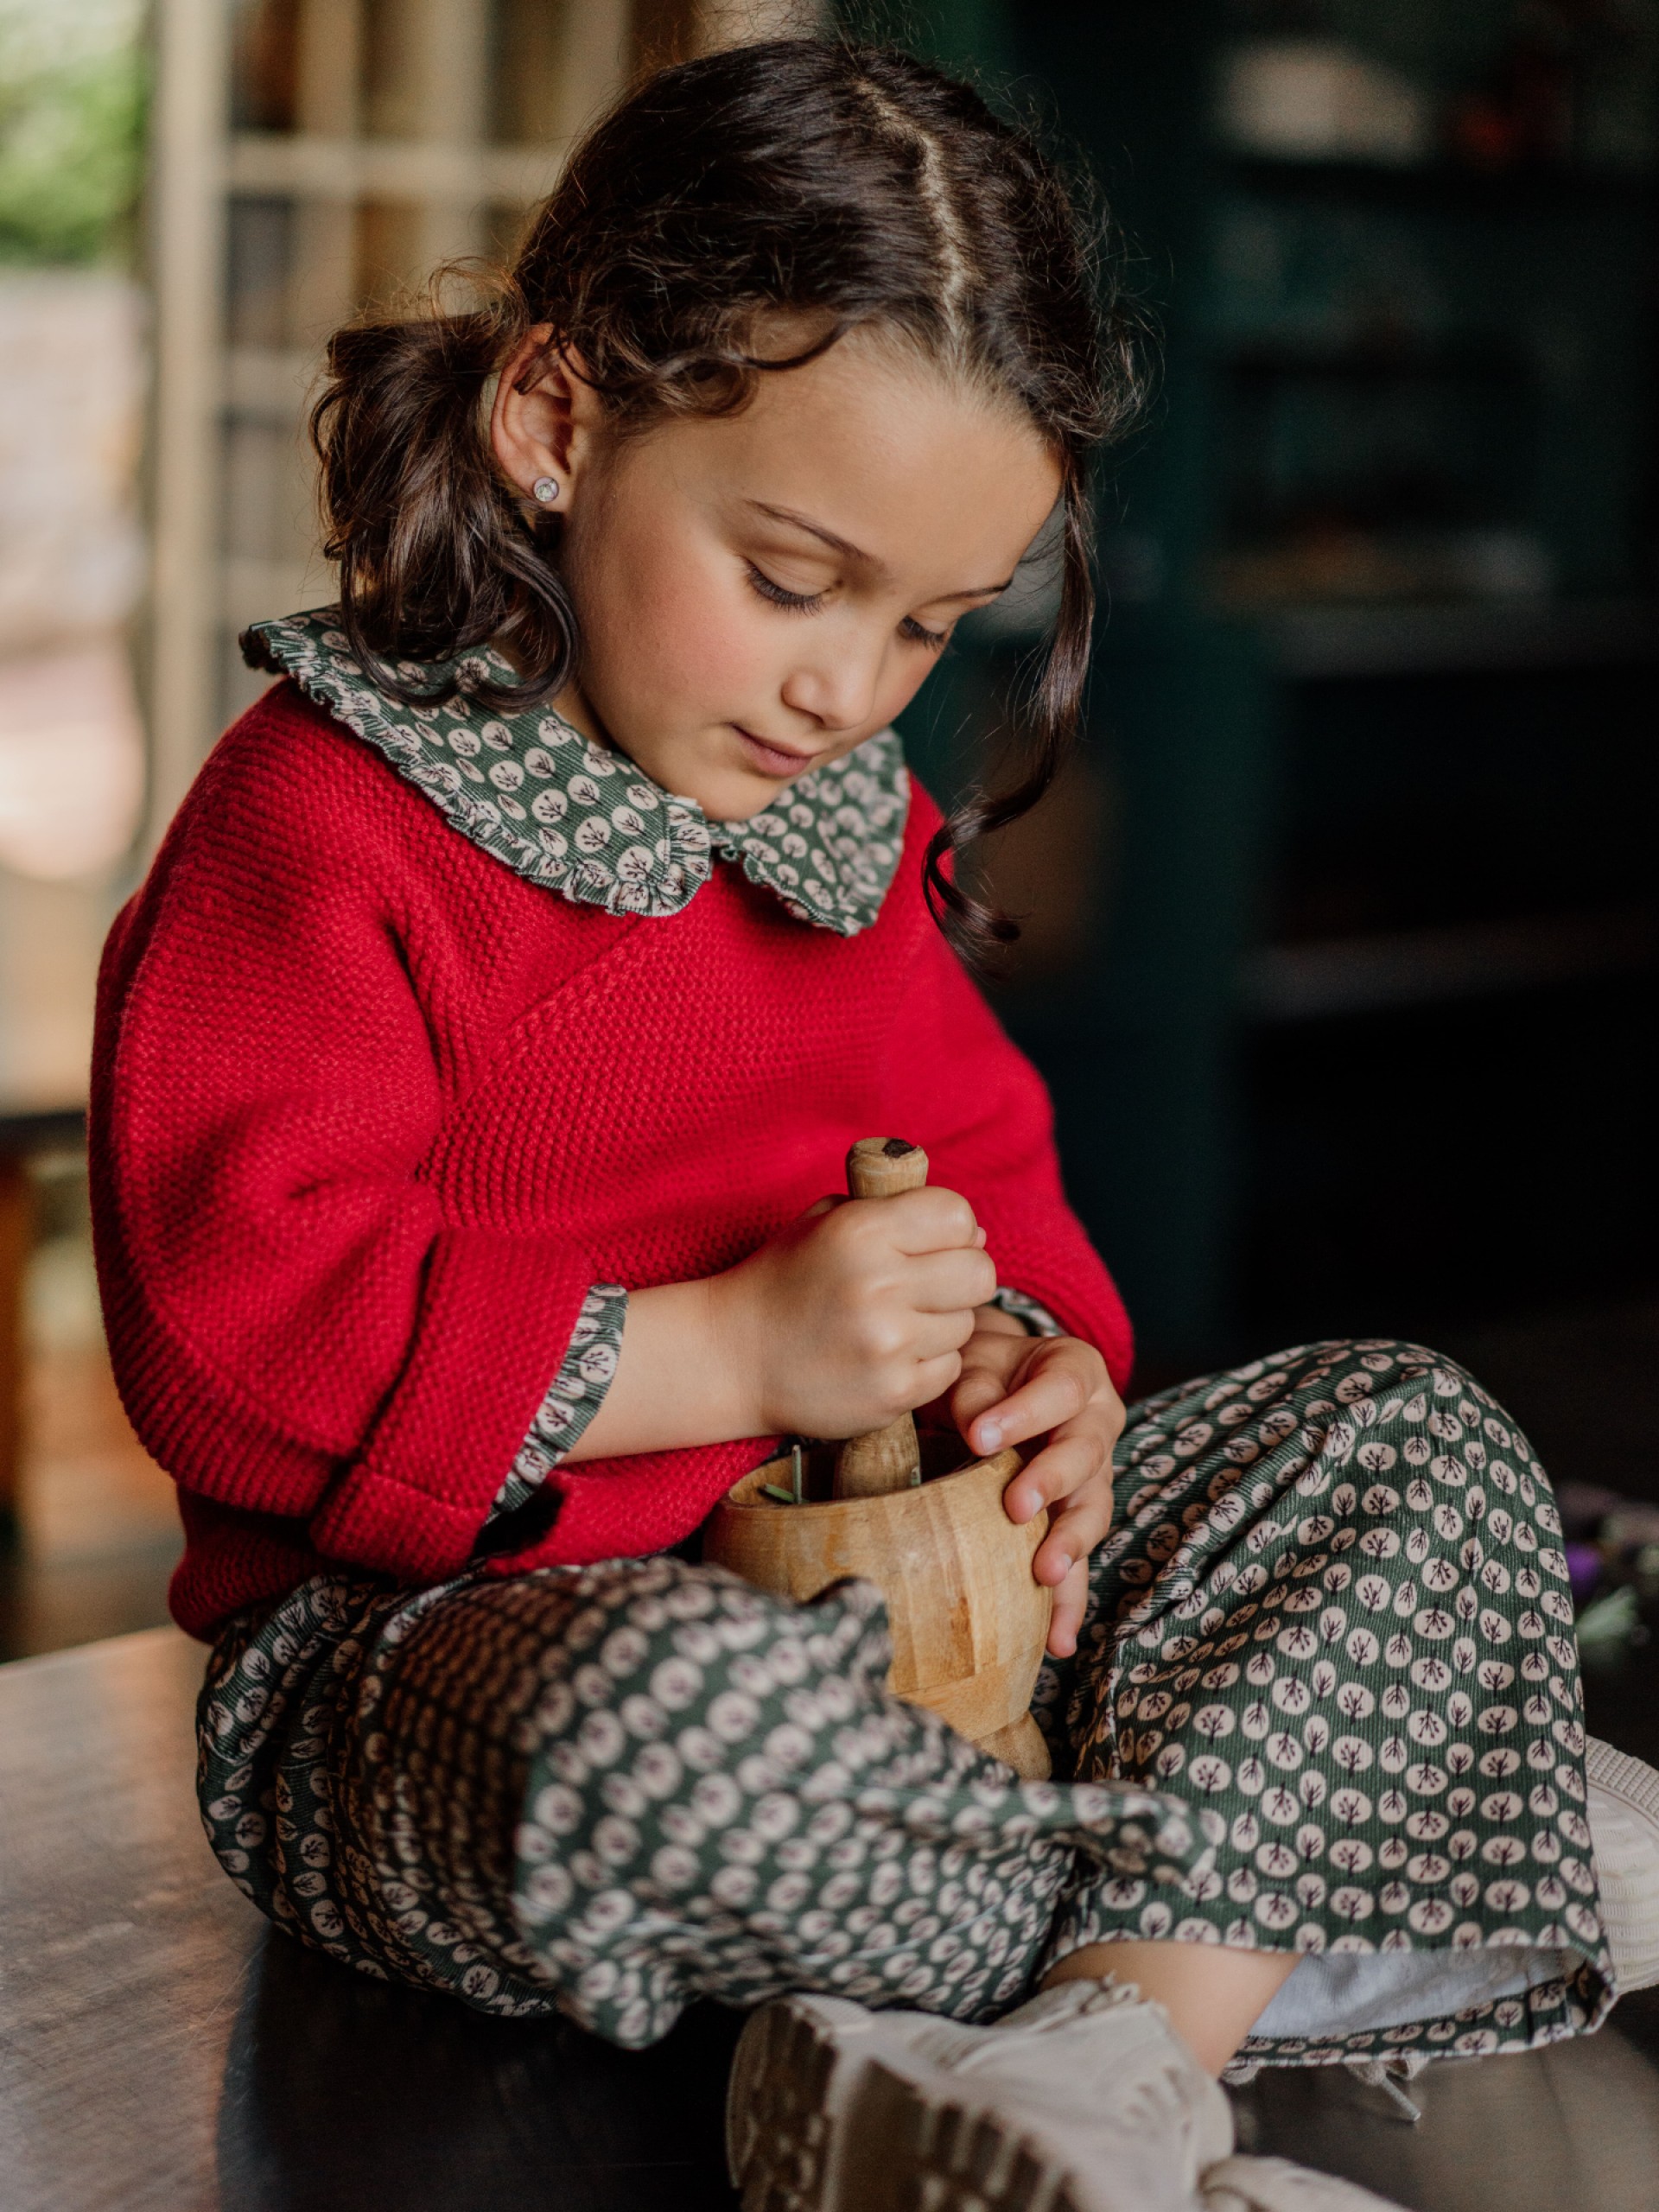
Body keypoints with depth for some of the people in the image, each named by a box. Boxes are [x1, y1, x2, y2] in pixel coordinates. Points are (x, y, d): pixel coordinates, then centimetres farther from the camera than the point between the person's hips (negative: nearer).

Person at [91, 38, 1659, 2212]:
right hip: (444, 1632, -7)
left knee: (1418, 1437, -3)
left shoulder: (849, 830, 11)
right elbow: (240, 1338, -22)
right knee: (681, 1707, -43)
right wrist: (739, 1350, -25)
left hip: (874, 1577, 7)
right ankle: (1265, 1920, -14)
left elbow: (981, 1172, 20)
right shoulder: (319, 824, -13)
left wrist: (1023, 1353, -5)